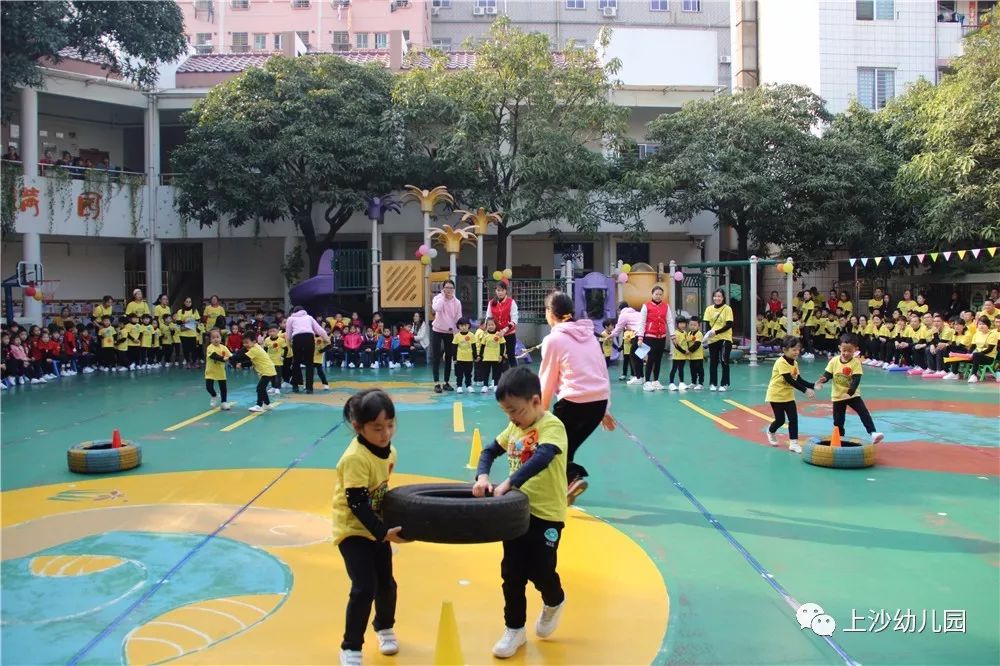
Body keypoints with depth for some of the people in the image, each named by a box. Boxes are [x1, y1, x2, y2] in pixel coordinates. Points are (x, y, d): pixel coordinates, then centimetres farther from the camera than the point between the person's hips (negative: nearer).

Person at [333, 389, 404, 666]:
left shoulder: (388, 451, -3)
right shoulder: (355, 458, -27)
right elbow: (357, 503, -28)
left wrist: (386, 529, 12)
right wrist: (384, 533, -33)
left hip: (377, 529, 7)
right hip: (352, 530, -7)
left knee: (386, 584, 13)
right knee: (365, 588, -15)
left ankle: (384, 628, 42)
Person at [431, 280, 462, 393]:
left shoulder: (457, 302, -1)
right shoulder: (438, 298, -8)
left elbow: (458, 318, 1)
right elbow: (436, 308, -31)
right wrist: (443, 296, -22)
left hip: (450, 332, 2)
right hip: (437, 331, -2)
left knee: (448, 357, 7)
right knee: (436, 357, -3)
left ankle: (447, 382, 16)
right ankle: (437, 383, 0)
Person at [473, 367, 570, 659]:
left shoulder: (552, 426, -18)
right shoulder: (514, 427, 6)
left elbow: (541, 459, -33)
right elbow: (490, 451, 13)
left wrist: (508, 483, -39)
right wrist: (482, 476, -7)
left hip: (546, 514, -6)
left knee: (540, 570, 1)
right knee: (511, 573, 7)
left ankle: (554, 602, 35)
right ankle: (514, 629, 23)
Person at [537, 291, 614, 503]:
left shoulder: (553, 339, -3)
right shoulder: (588, 334, 13)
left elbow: (547, 381, 1)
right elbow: (603, 372, 16)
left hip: (574, 402, -6)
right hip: (599, 402, 6)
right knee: (566, 446, 21)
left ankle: (573, 476, -9)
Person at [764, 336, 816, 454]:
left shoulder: (795, 363, 5)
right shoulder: (781, 362, -22)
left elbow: (798, 379, 6)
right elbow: (789, 380, -27)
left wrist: (812, 386, -8)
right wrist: (805, 390, -30)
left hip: (788, 395, 7)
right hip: (776, 395, -7)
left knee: (793, 418, -2)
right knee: (780, 420, 2)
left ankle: (793, 443, 2)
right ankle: (771, 432, 33)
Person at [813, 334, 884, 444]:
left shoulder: (856, 362, -13)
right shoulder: (834, 361, -5)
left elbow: (856, 379, -21)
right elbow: (828, 374, 0)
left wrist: (850, 391, -35)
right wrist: (823, 379, -24)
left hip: (853, 395, -2)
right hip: (838, 396, 2)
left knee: (864, 413, -18)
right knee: (838, 421, 10)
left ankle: (872, 433, -18)